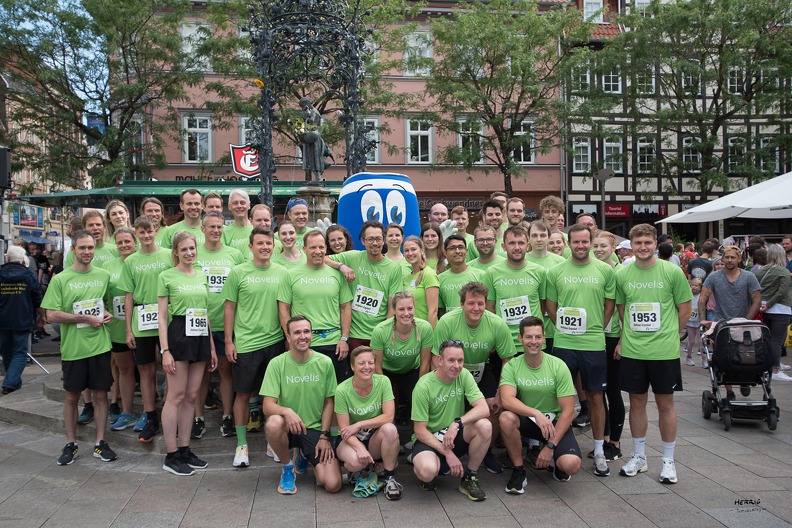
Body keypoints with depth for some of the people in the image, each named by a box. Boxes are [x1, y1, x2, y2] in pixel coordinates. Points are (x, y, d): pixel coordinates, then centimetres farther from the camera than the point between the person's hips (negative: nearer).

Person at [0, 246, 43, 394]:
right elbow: (37, 300, -1)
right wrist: (41, 315, 15)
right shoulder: (29, 276, -6)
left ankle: (14, 381, 29)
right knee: (20, 353, 2)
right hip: (22, 321, -2)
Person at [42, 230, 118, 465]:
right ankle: (70, 444, 24)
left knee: (100, 394, 7)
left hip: (100, 345, 2)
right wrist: (85, 318, -13)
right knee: (71, 396, 10)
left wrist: (108, 314, -1)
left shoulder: (104, 275, 5)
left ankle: (100, 443, 17)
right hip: (73, 348, -2)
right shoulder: (60, 279, -3)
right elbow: (52, 314, -8)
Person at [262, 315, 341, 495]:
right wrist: (287, 411, -35)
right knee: (273, 423, -38)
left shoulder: (325, 362, -3)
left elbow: (329, 402, 5)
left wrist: (324, 436, -2)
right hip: (288, 427, -1)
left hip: (315, 429, 2)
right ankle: (287, 467, -5)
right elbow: (268, 406, -14)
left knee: (333, 485, -14)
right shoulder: (277, 364, -8)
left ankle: (303, 456, 21)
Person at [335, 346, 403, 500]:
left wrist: (358, 425, -21)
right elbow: (344, 429, -15)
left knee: (390, 429, -32)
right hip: (352, 440, -1)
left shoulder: (383, 382, -12)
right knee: (356, 461, -34)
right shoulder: (342, 390, -16)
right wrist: (360, 448, -31)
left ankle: (389, 478, -13)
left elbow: (388, 416, -17)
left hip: (376, 437, 2)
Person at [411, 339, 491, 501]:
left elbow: (484, 409, -17)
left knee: (485, 426, -25)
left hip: (455, 436, 4)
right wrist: (448, 453, -21)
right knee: (428, 471, -36)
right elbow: (420, 431, -15)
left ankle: (469, 479, -4)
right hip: (429, 439, -4)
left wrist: (457, 423, -31)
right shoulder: (423, 386, -17)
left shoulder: (464, 375, -6)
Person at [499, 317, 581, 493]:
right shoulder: (511, 366, -9)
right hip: (527, 420, 1)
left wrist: (550, 446, -18)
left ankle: (555, 461, 13)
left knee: (571, 464, -27)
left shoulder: (558, 366, -11)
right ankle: (518, 470, -10)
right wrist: (536, 413, -40)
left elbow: (568, 411, -12)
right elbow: (506, 400, -25)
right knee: (506, 418, -33)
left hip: (555, 422, -1)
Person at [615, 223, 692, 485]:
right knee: (637, 402, 11)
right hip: (632, 351, 2)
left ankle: (668, 460, 22)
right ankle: (639, 457, 26)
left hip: (664, 351, -2)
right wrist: (625, 338, 6)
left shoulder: (672, 272, -5)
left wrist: (669, 335, 2)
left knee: (665, 403, 8)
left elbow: (685, 309, 2)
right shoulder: (622, 275, 2)